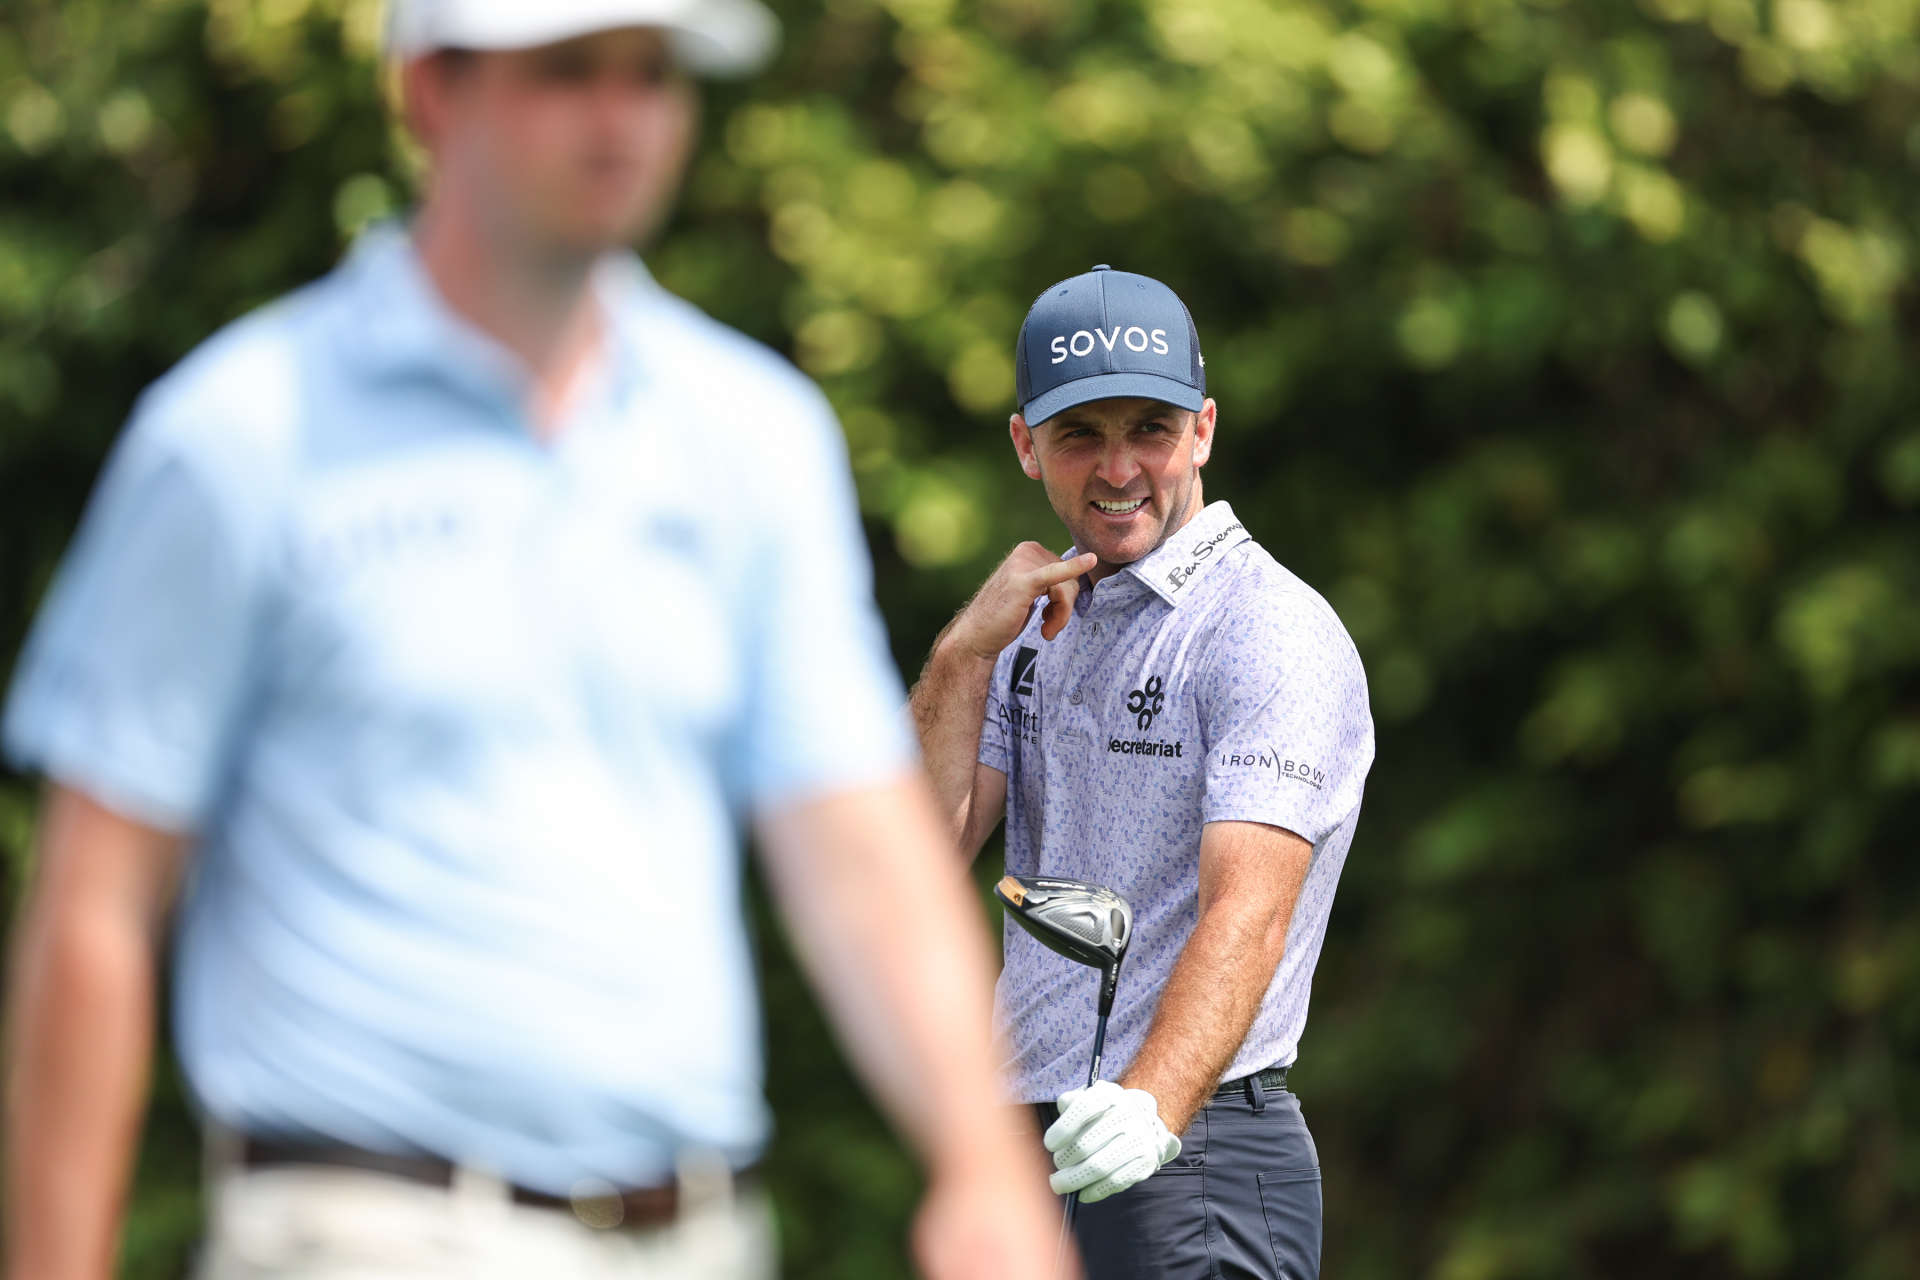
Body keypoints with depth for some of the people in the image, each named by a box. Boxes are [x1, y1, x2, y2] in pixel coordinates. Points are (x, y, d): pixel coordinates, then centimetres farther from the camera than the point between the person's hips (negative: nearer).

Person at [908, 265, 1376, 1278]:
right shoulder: (1035, 630, 16)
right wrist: (964, 650, -6)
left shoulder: (1273, 634, -8)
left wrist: (1154, 1103, -38)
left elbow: (1247, 912, -22)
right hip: (1028, 1158, 7)